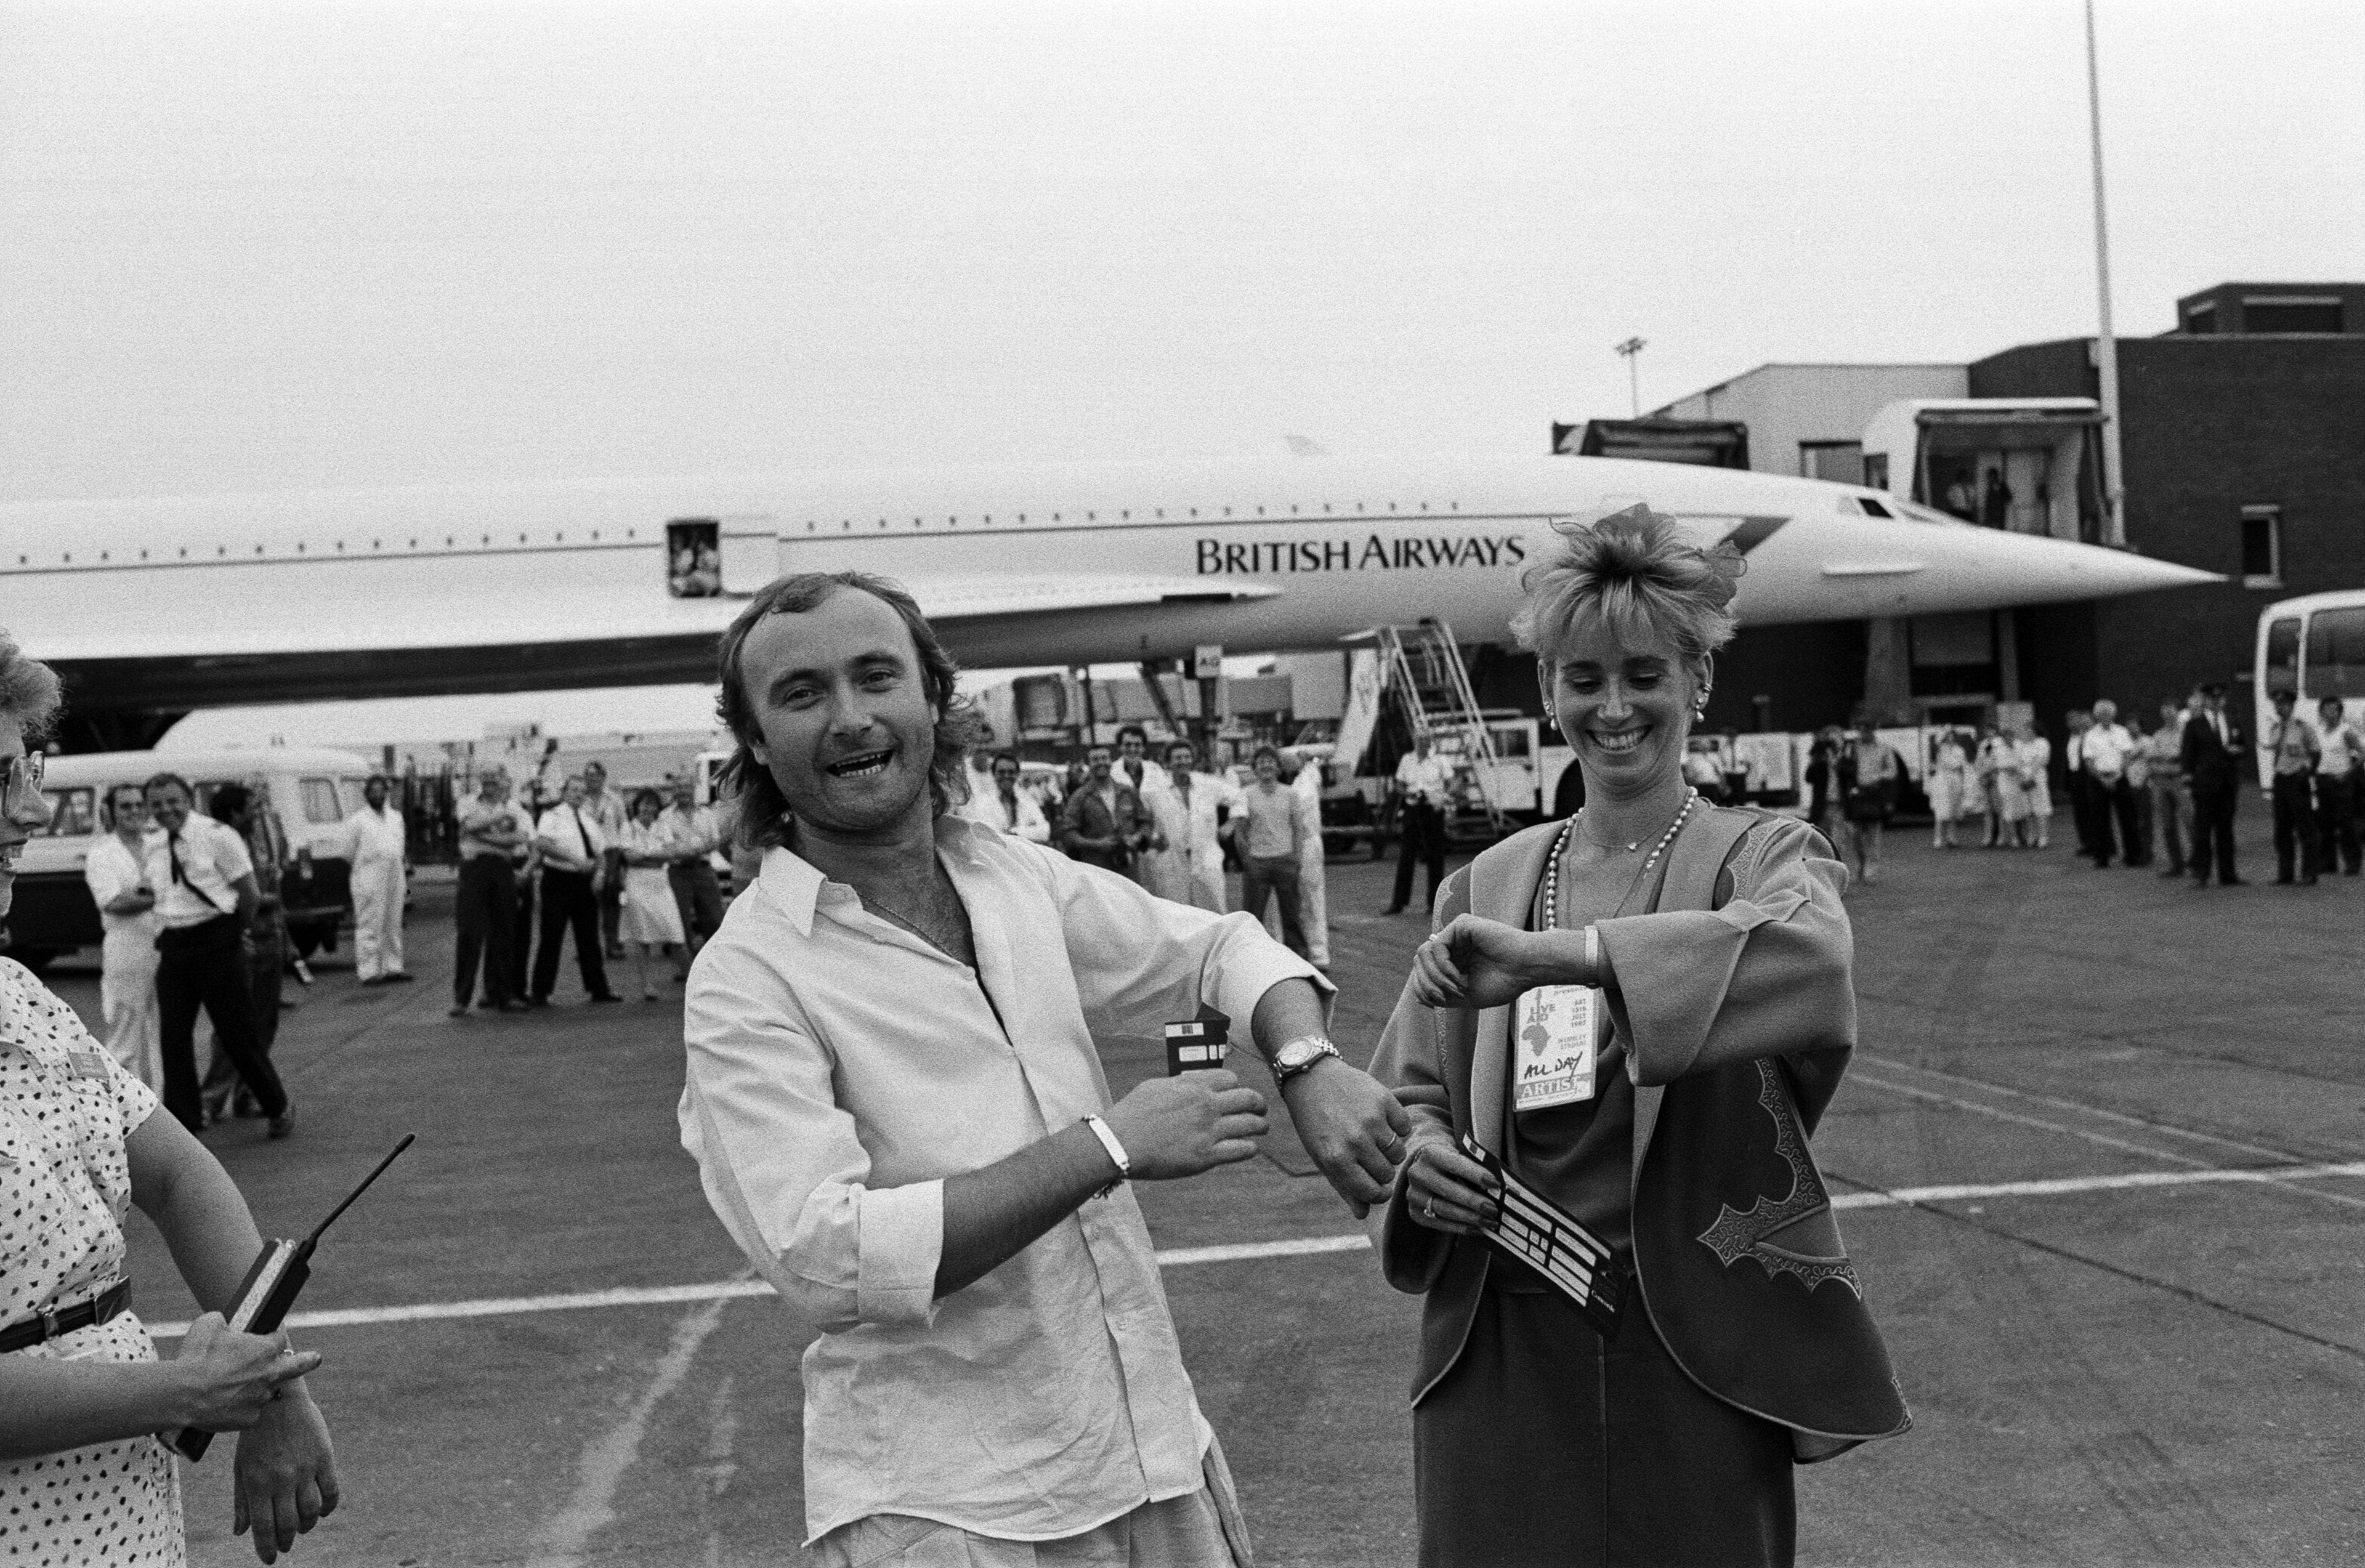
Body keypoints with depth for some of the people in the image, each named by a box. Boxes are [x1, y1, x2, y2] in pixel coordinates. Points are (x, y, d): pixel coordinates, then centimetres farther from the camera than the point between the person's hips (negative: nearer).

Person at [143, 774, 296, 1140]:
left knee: (238, 1033, 1)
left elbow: (250, 895, -6)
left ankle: (278, 1109, 18)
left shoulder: (217, 836, -9)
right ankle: (183, 1119, 9)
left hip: (217, 943, -5)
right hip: (173, 945, 6)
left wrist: (233, 933, 4)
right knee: (173, 1035, 1)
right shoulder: (153, 845, 8)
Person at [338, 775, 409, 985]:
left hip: (395, 877, 6)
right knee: (370, 926, -6)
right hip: (369, 880, -6)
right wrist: (362, 868, 4)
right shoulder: (358, 819, -3)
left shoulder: (396, 817, 16)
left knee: (393, 926, 9)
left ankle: (392, 967, 15)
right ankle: (369, 971, -6)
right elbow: (349, 852, 1)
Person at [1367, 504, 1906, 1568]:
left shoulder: (1761, 857, -3)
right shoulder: (1485, 886, 6)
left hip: (1695, 1355, -2)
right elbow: (1410, 1089, 13)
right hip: (1494, 1354, 3)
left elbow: (1812, 956, -27)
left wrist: (1557, 954, -35)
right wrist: (1420, 1154, -10)